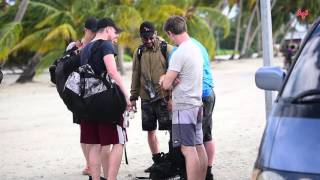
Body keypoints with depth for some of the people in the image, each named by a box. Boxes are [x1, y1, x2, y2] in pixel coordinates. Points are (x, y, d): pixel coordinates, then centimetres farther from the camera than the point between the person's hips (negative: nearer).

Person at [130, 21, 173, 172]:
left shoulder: (166, 49, -4)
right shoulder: (139, 52, 9)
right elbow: (135, 75, 14)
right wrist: (133, 97, 12)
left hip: (164, 97, -5)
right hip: (146, 98, 5)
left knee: (172, 128, -3)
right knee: (150, 130, 10)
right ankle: (157, 160, 22)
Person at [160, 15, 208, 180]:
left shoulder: (179, 53, -17)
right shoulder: (196, 48, 10)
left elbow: (167, 85, -16)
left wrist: (165, 80, 6)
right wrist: (167, 78, -2)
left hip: (184, 107, -9)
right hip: (196, 104, 9)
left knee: (188, 150, -8)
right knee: (199, 147, 11)